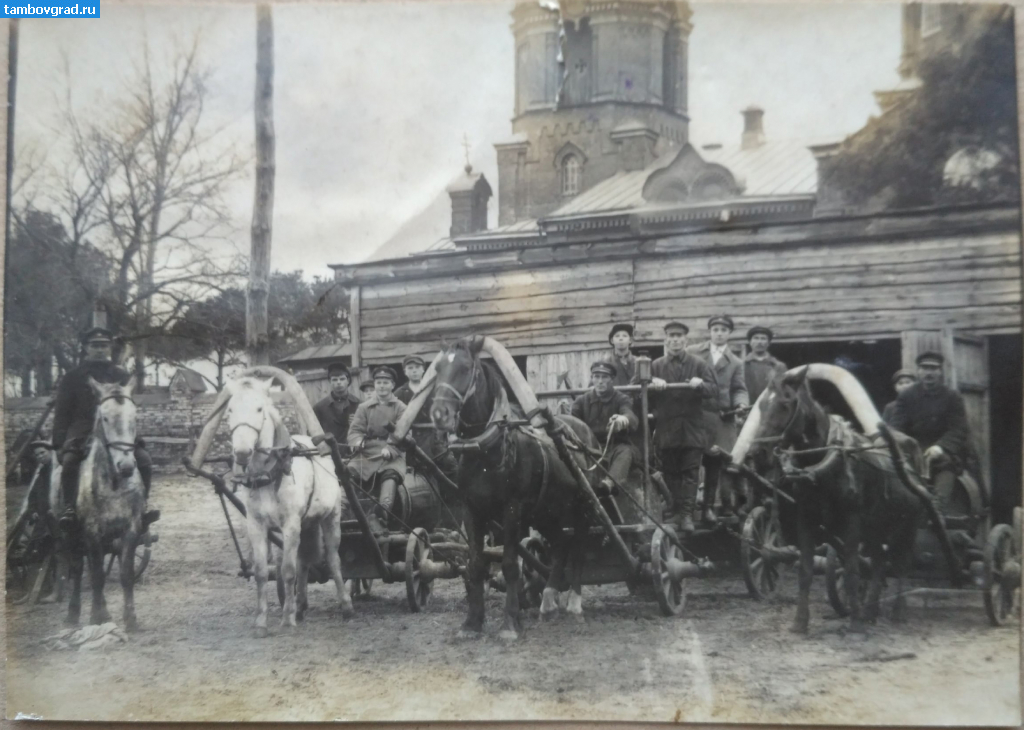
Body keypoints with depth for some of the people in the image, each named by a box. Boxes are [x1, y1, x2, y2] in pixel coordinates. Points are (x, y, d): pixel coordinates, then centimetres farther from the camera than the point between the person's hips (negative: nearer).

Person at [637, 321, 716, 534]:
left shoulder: (698, 364, 8)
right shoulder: (656, 366, 11)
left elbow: (714, 390, -1)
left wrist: (700, 384, -22)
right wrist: (652, 382, -19)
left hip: (691, 428, -1)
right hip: (666, 427, 1)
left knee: (690, 472, -5)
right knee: (670, 472, 5)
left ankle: (687, 514, -6)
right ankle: (673, 511, 13)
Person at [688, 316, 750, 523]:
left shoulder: (735, 362, 17)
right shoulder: (692, 354, 10)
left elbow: (739, 389, 8)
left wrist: (741, 403, -12)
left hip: (722, 418, 2)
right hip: (695, 415, -2)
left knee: (715, 461, 0)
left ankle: (709, 506, 7)